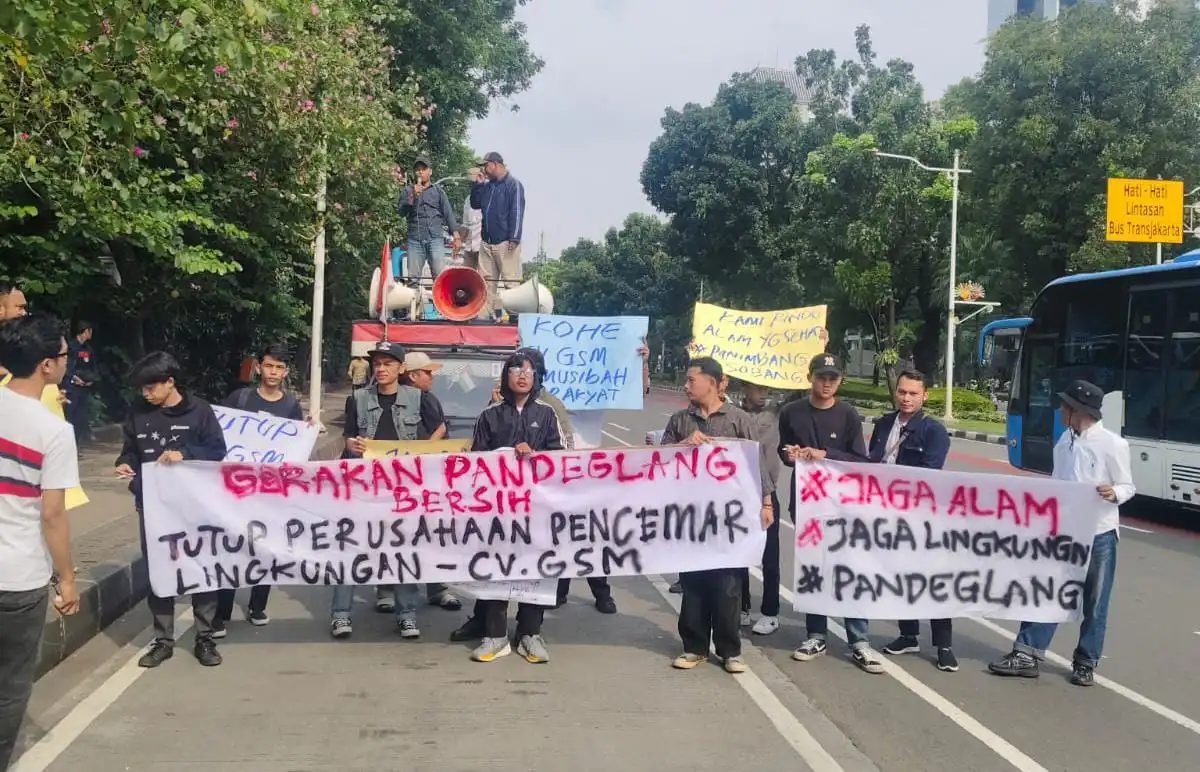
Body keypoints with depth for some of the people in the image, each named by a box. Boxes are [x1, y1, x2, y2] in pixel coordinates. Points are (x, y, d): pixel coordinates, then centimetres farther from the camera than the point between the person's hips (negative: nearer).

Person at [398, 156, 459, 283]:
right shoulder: (408, 191, 15)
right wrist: (413, 197, -13)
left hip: (435, 238, -1)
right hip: (415, 240, 1)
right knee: (413, 277, 1)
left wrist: (455, 233, -3)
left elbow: (448, 213, 8)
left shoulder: (438, 190, 14)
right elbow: (402, 211, 2)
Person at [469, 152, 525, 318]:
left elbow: (517, 212, -11)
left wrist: (514, 239, -18)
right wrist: (476, 184, 10)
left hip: (505, 242, -7)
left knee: (511, 282, -8)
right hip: (486, 242, 7)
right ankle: (483, 316, 6)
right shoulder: (488, 186, 17)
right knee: (486, 281, 5)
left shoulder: (513, 184, -4)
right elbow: (475, 204, 23)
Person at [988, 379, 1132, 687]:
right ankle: (1026, 654, 12)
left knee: (1094, 604, 9)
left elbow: (1128, 487, -7)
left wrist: (1114, 493, -27)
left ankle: (1086, 663, 23)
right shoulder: (1065, 441, 5)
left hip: (1099, 534, -5)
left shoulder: (1113, 444, -13)